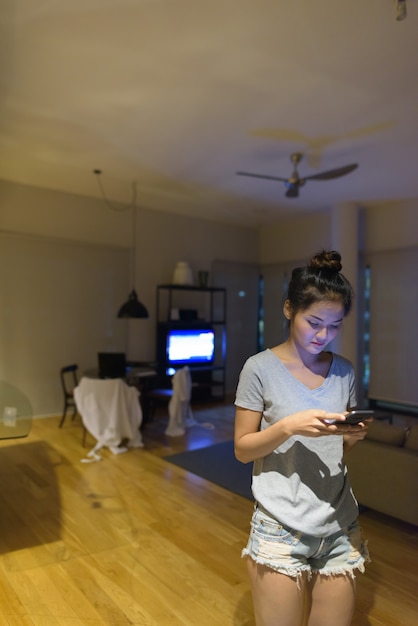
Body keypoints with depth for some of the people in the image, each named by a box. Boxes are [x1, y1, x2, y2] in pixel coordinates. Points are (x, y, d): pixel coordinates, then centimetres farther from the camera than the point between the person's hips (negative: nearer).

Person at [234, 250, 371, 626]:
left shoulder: (344, 371, 2)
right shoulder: (261, 368, -12)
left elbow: (340, 449, 11)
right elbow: (242, 449, -8)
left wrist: (354, 435, -12)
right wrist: (289, 426, -24)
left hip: (340, 527, 4)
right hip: (281, 528, -4)